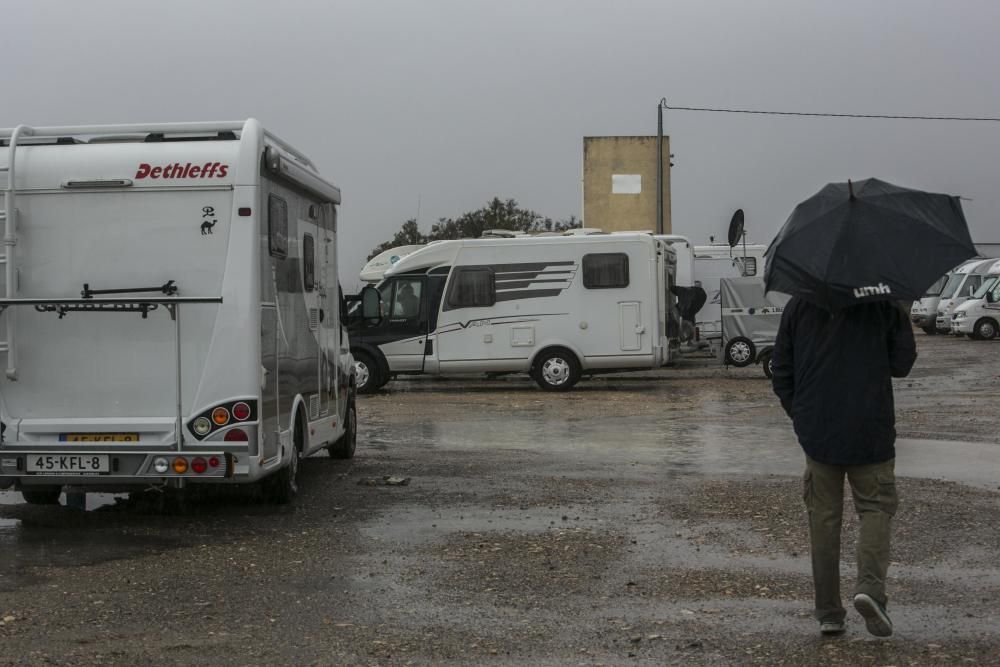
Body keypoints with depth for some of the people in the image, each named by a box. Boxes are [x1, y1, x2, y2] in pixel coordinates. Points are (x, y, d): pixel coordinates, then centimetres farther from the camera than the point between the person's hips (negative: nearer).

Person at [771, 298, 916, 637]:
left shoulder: (798, 305, 3)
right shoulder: (883, 304, -4)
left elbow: (781, 372, 6)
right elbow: (902, 364, -1)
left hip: (816, 431, 2)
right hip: (870, 431, -2)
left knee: (823, 517, 9)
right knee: (875, 507, 10)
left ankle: (828, 612, 12)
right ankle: (870, 585, -13)